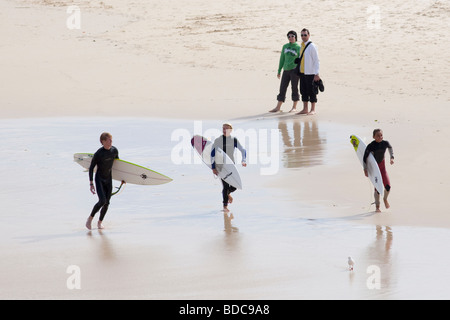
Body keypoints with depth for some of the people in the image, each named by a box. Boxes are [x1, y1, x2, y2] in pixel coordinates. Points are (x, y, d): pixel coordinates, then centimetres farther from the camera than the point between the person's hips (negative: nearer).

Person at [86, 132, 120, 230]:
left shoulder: (114, 150, -4)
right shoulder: (98, 154, -19)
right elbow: (91, 168, -12)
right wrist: (91, 184, -15)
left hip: (109, 180, 5)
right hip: (99, 179, -5)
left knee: (107, 203, 4)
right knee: (102, 201, -19)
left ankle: (99, 222, 22)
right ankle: (90, 218, 1)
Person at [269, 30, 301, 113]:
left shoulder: (298, 48, -1)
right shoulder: (285, 47, 11)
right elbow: (282, 59, 15)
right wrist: (279, 71, 13)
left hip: (294, 70, -4)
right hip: (286, 70, 4)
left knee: (294, 88, 2)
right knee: (282, 88, 3)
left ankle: (294, 107, 12)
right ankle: (278, 107, 5)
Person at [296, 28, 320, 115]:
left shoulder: (312, 46, -10)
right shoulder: (302, 46, 12)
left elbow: (316, 61, -11)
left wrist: (317, 74, -15)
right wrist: (298, 71, 18)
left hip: (310, 73, -7)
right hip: (302, 72, 7)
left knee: (311, 91, -1)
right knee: (303, 91, 10)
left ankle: (313, 110, 5)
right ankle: (305, 109, 17)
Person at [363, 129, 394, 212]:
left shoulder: (385, 143, -10)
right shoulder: (370, 146, -21)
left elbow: (390, 148, 15)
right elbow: (365, 158, -15)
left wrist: (392, 157, 8)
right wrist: (365, 169, -20)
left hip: (382, 166, 3)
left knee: (388, 186, -4)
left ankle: (385, 199, 29)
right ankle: (377, 206, 9)